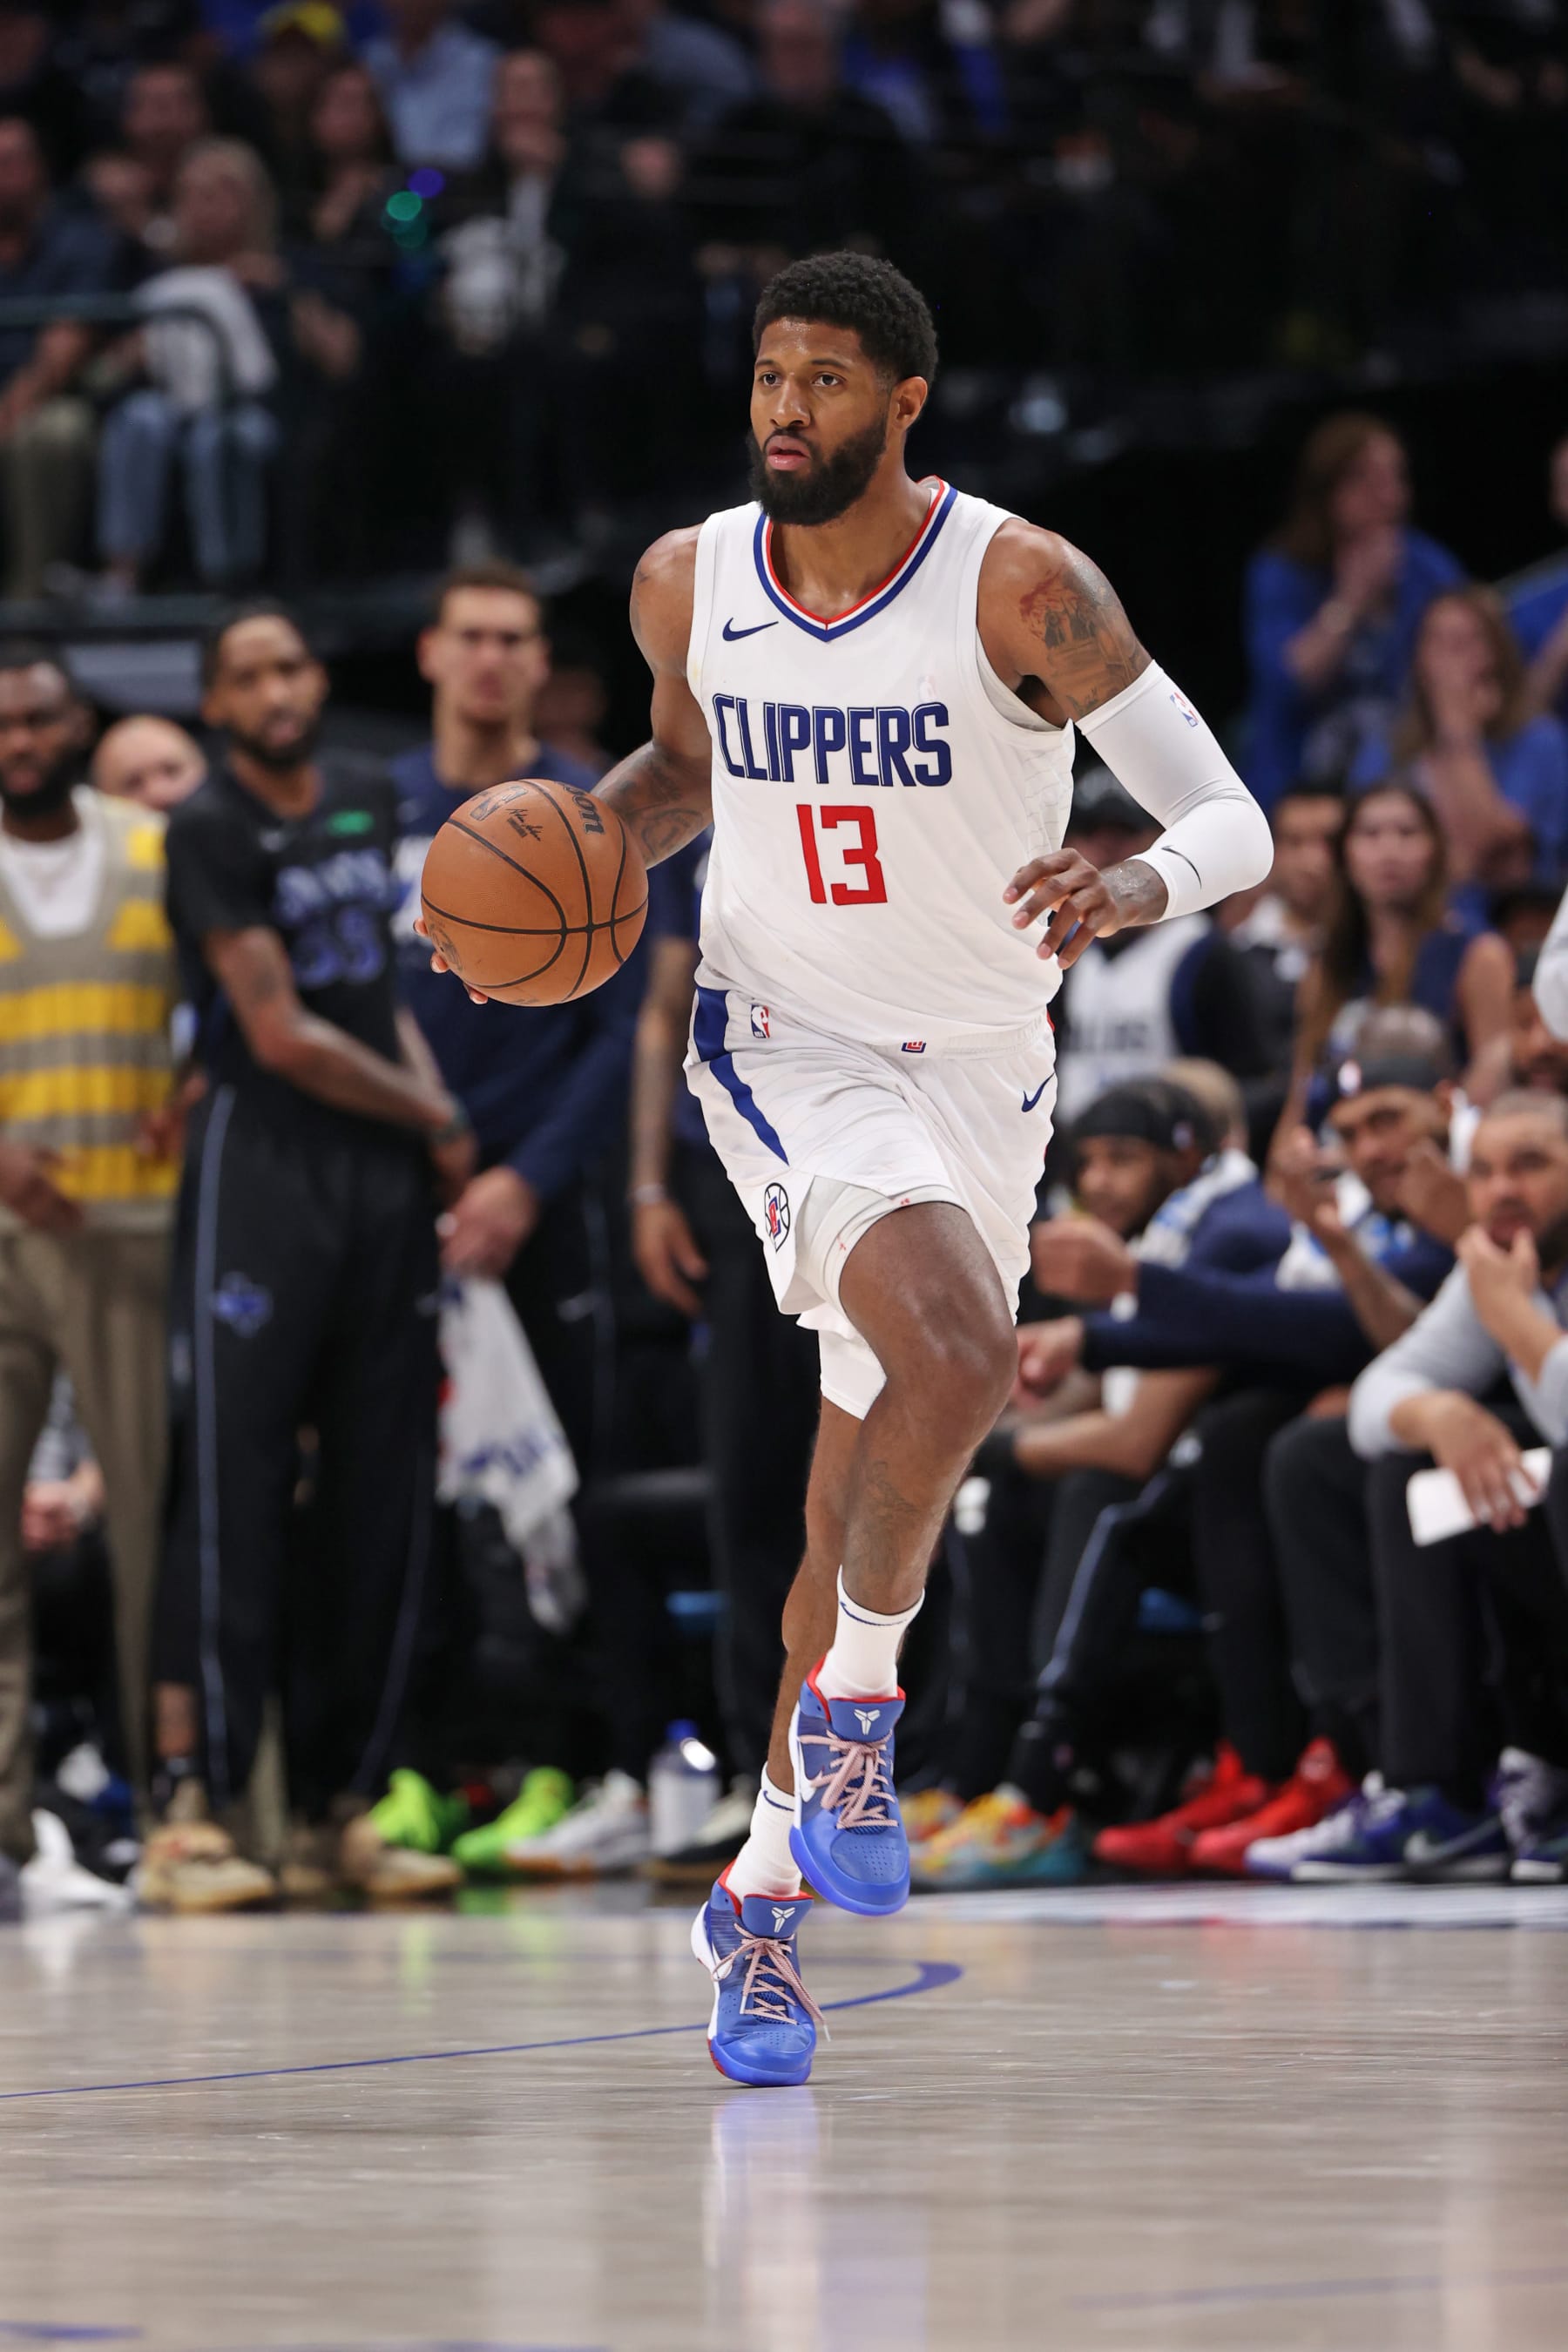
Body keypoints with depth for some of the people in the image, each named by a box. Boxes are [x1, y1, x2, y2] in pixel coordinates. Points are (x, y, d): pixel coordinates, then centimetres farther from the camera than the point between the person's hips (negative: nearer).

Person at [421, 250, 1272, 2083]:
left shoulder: (1019, 587, -14)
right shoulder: (688, 584, -3)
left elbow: (1232, 818, -14)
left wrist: (1140, 885, -36)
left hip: (980, 1070, 1)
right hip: (785, 1044, 0)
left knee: (869, 1516, 7)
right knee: (955, 1346, -31)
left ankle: (766, 1888, 23)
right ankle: (857, 1703, -11)